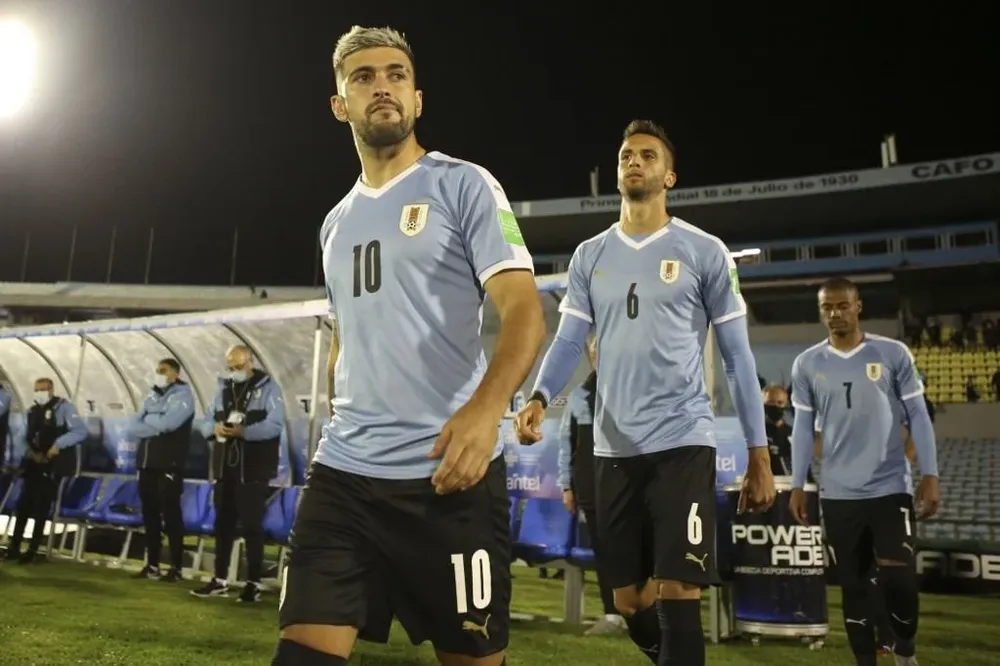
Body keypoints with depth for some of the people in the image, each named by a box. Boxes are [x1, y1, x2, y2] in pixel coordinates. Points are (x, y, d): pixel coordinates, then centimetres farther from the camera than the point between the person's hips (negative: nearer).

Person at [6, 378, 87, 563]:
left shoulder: (63, 407, -8)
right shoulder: (33, 411, 14)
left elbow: (81, 431, -19)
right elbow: (28, 437, 18)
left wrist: (58, 444, -24)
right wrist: (32, 452, -1)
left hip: (53, 465, -6)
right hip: (34, 463, 6)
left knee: (41, 508, -4)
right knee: (23, 504, 5)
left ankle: (32, 550, 4)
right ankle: (14, 546, 13)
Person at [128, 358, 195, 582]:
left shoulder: (182, 395, -5)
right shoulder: (151, 397, 17)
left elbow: (169, 423, -21)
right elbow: (133, 428, 7)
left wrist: (148, 420, -3)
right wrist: (157, 428, -10)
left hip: (169, 465, -7)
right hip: (147, 464, 7)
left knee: (170, 515, -5)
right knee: (150, 514, 10)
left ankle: (176, 567, 1)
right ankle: (152, 564, 19)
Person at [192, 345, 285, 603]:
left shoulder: (268, 387, -5)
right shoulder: (224, 388, 14)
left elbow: (275, 425, -16)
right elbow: (205, 421, 10)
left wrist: (243, 431, -28)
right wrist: (215, 428, -13)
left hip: (253, 471, -6)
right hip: (225, 468, 6)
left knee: (251, 526, -2)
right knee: (223, 524, 12)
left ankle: (253, 583, 7)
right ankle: (220, 580, 22)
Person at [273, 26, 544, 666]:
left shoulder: (464, 185, -1)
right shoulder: (336, 223, 19)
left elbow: (524, 309, -12)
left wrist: (485, 409, -30)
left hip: (448, 471, -5)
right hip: (342, 472, 5)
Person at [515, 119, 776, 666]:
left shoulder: (704, 252, 2)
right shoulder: (589, 256, 11)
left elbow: (737, 356, 3)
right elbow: (568, 342, 5)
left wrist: (758, 454, 0)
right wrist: (539, 398, -16)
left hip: (683, 443, -3)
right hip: (614, 448, 4)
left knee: (677, 598, -8)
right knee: (630, 604, 12)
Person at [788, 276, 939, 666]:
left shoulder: (894, 354, 0)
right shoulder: (806, 365, 4)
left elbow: (917, 416, 2)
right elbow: (803, 427, 8)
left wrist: (930, 476, -4)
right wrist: (797, 486, 5)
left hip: (891, 488, -2)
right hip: (838, 494, 2)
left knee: (898, 579, -6)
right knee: (853, 584, 8)